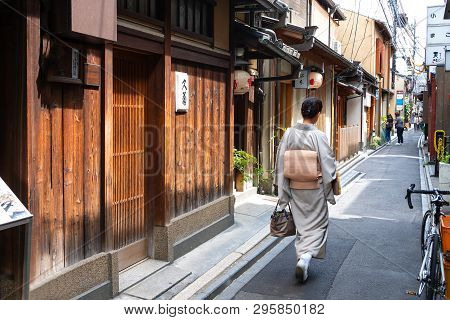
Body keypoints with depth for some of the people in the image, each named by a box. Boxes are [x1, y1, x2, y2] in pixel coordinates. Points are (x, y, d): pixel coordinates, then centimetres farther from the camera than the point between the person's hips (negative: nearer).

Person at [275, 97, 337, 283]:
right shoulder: (319, 136, -16)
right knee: (316, 225, 11)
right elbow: (328, 166, -12)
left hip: (295, 189, 4)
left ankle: (302, 259, 25)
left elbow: (281, 165, -2)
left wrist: (282, 191, 7)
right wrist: (330, 192, 3)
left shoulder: (289, 134, -6)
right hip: (315, 190, -3)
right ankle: (305, 258, -7)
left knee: (301, 225, 18)